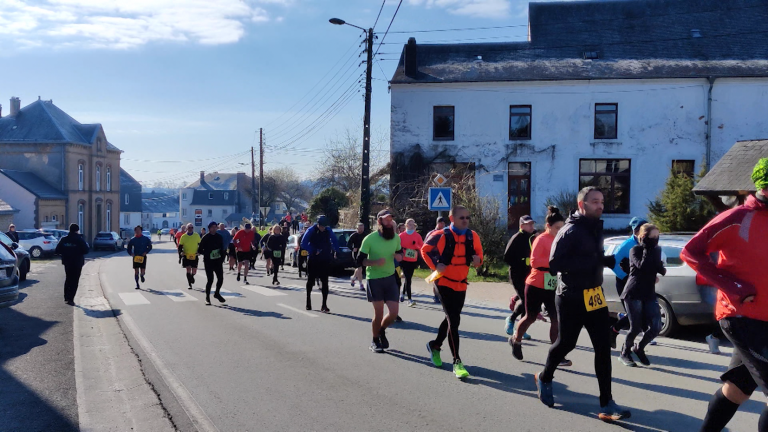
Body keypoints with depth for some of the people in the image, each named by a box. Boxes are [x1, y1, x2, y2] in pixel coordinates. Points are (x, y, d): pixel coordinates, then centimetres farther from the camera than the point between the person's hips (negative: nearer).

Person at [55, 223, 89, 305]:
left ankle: (66, 297, 24)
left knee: (68, 279, 21)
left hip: (67, 262, 4)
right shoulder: (80, 239, -11)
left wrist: (65, 253, 16)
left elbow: (57, 250, 0)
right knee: (75, 281, 1)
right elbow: (86, 250, -16)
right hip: (77, 263, -4)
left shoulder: (64, 239, 1)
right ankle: (70, 299, -4)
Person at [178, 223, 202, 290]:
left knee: (194, 270, 4)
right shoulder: (183, 237, 1)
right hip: (186, 256, -1)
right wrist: (180, 252, -14)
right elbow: (180, 246, 5)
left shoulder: (197, 235, 3)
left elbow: (200, 245, 11)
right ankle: (190, 284, 1)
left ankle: (192, 276, 40)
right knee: (188, 269, -10)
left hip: (194, 256, 1)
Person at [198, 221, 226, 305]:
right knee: (210, 279, -4)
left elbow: (222, 249, 14)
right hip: (208, 262, -4)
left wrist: (222, 258, 3)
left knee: (220, 278, 3)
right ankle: (207, 297, 10)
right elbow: (199, 250, -4)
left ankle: (217, 293, 26)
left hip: (218, 261, 4)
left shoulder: (219, 237, 8)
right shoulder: (205, 238, -6)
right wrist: (207, 254, -12)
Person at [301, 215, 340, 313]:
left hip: (325, 260, 2)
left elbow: (335, 241, 13)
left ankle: (324, 305, -2)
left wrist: (334, 250, -3)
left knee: (324, 281, -3)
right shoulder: (311, 230, -10)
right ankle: (308, 302, 27)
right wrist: (314, 251, -21)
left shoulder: (328, 230, -1)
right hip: (313, 260, -2)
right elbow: (304, 244, -12)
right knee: (310, 280, 11)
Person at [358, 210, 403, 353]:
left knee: (393, 312, 0)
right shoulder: (369, 239, -12)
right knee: (379, 313, -1)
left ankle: (382, 331, 31)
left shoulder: (396, 238, 1)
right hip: (374, 279, -4)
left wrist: (399, 256, -8)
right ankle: (375, 341, 22)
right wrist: (375, 262, -27)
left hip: (390, 278, 4)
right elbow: (360, 260, -9)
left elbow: (400, 253, 16)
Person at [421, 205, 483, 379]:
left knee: (451, 318, 19)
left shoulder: (473, 236, -1)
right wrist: (435, 266, -14)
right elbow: (425, 250, -1)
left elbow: (479, 252, 11)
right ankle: (457, 362, -7)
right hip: (444, 283, -6)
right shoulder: (441, 235, -14)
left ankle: (435, 345, 43)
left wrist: (478, 259, -12)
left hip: (461, 284, 6)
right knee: (454, 320, -12)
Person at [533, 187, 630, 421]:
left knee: (603, 347, -1)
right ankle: (544, 378, 37)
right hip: (572, 298, -6)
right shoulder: (570, 231, -14)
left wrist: (608, 260, 0)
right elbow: (554, 263, -24)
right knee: (566, 343, 9)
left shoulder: (595, 228, 11)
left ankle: (606, 404, 2)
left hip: (594, 295, 7)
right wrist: (592, 261, -28)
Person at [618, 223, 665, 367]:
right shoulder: (635, 250, -6)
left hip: (649, 294, 6)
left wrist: (662, 269, -7)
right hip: (633, 294, -6)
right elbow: (642, 266, -22)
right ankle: (624, 354, 18)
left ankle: (639, 348, 22)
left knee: (656, 327, -4)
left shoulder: (657, 250, 12)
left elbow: (660, 269, 12)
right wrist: (647, 249, -16)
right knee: (636, 327, -6)